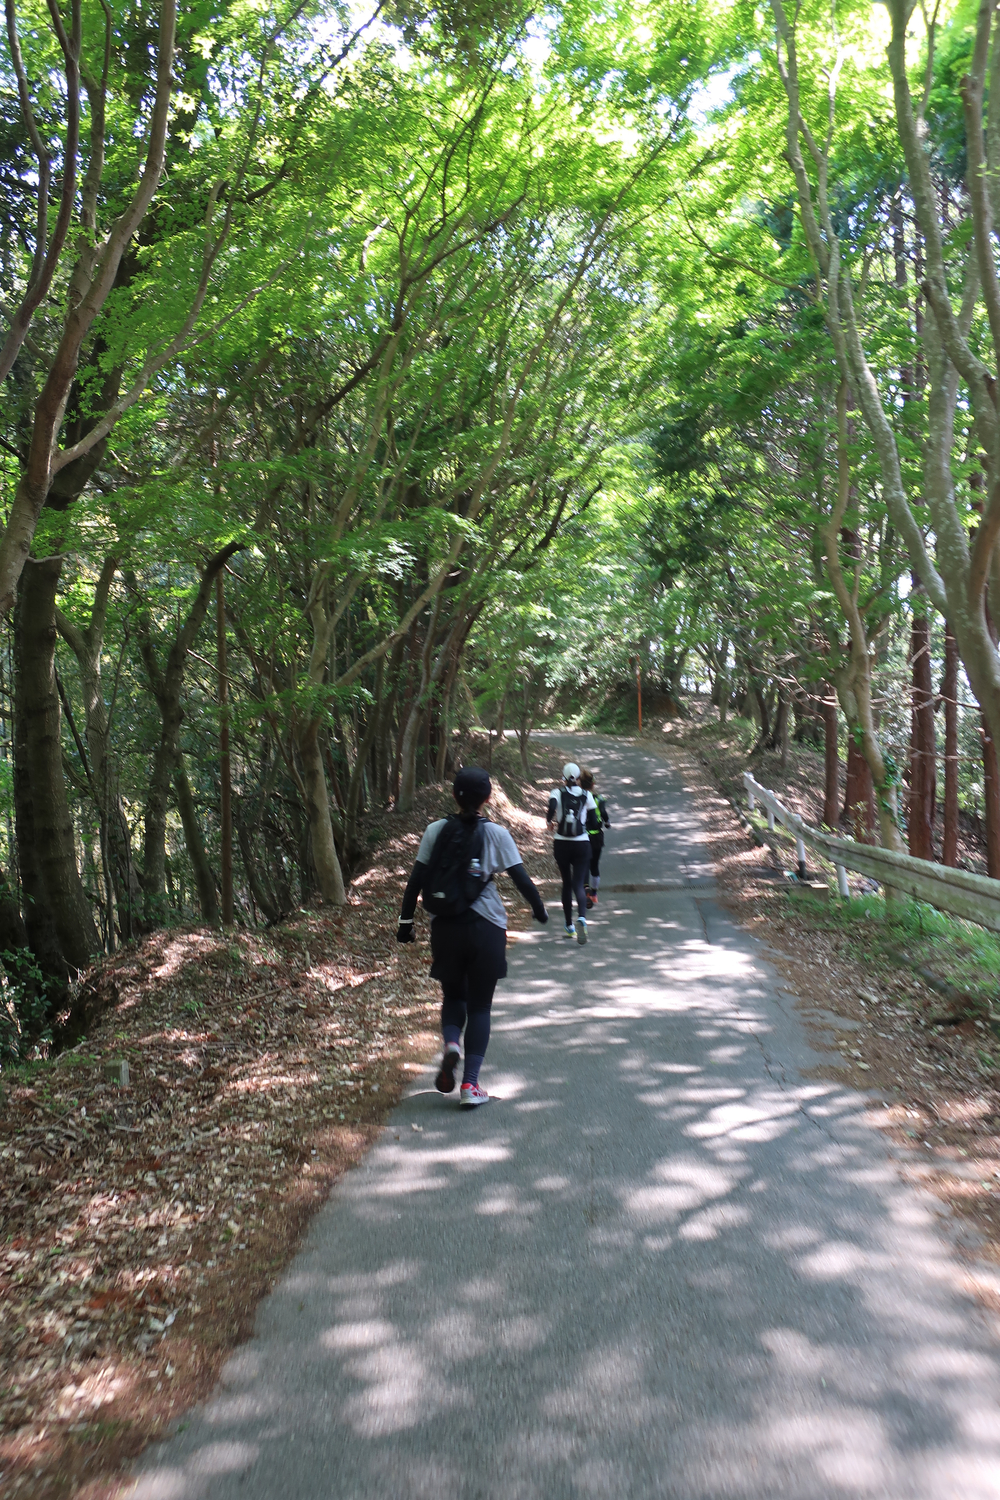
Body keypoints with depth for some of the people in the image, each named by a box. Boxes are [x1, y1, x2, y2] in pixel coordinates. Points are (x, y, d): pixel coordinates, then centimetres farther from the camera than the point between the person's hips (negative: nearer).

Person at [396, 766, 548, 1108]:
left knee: (452, 995, 22)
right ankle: (470, 1084, 6)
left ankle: (451, 1044, -8)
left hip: (445, 928, 2)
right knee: (479, 1005, 10)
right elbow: (521, 878, -3)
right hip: (486, 928, -1)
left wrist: (406, 920, 8)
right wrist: (539, 909, 14)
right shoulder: (496, 835, -5)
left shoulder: (435, 831, -1)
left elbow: (416, 880, -1)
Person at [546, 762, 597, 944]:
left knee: (567, 884, 15)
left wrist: (549, 822, -3)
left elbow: (552, 808, -22)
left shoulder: (557, 793, -4)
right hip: (582, 844, 0)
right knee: (579, 884, -4)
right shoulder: (586, 795, 0)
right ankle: (581, 918, -32)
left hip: (561, 844, 0)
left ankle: (569, 926, 20)